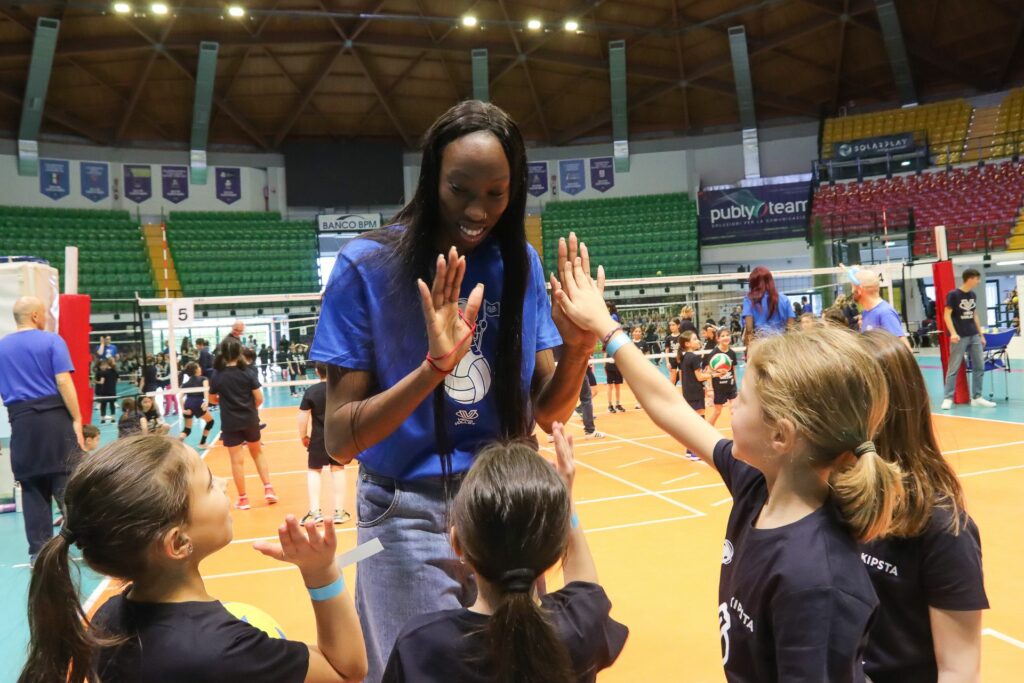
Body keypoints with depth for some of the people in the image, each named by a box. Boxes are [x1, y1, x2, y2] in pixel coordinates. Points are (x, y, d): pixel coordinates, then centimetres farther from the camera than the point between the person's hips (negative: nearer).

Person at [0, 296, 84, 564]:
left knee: (31, 487, 9)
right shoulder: (51, 340, -4)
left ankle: (38, 552, 12)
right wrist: (77, 419, -10)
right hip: (54, 417, -4)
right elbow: (63, 382, -12)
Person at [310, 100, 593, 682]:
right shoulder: (367, 266, -14)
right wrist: (433, 367, -30)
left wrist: (578, 347, -19)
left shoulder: (520, 263, -3)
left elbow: (547, 412, 0)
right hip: (411, 519, -3)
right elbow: (339, 440, -15)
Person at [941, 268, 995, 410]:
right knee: (954, 368, -5)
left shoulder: (973, 295, 11)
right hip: (959, 337, -7)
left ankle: (976, 397, 15)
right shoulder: (953, 294, -9)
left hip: (974, 336, 7)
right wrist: (953, 333, -23)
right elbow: (947, 315, -13)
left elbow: (974, 315, 19)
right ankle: (948, 398, 0)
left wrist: (981, 334, 18)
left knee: (979, 367, 7)